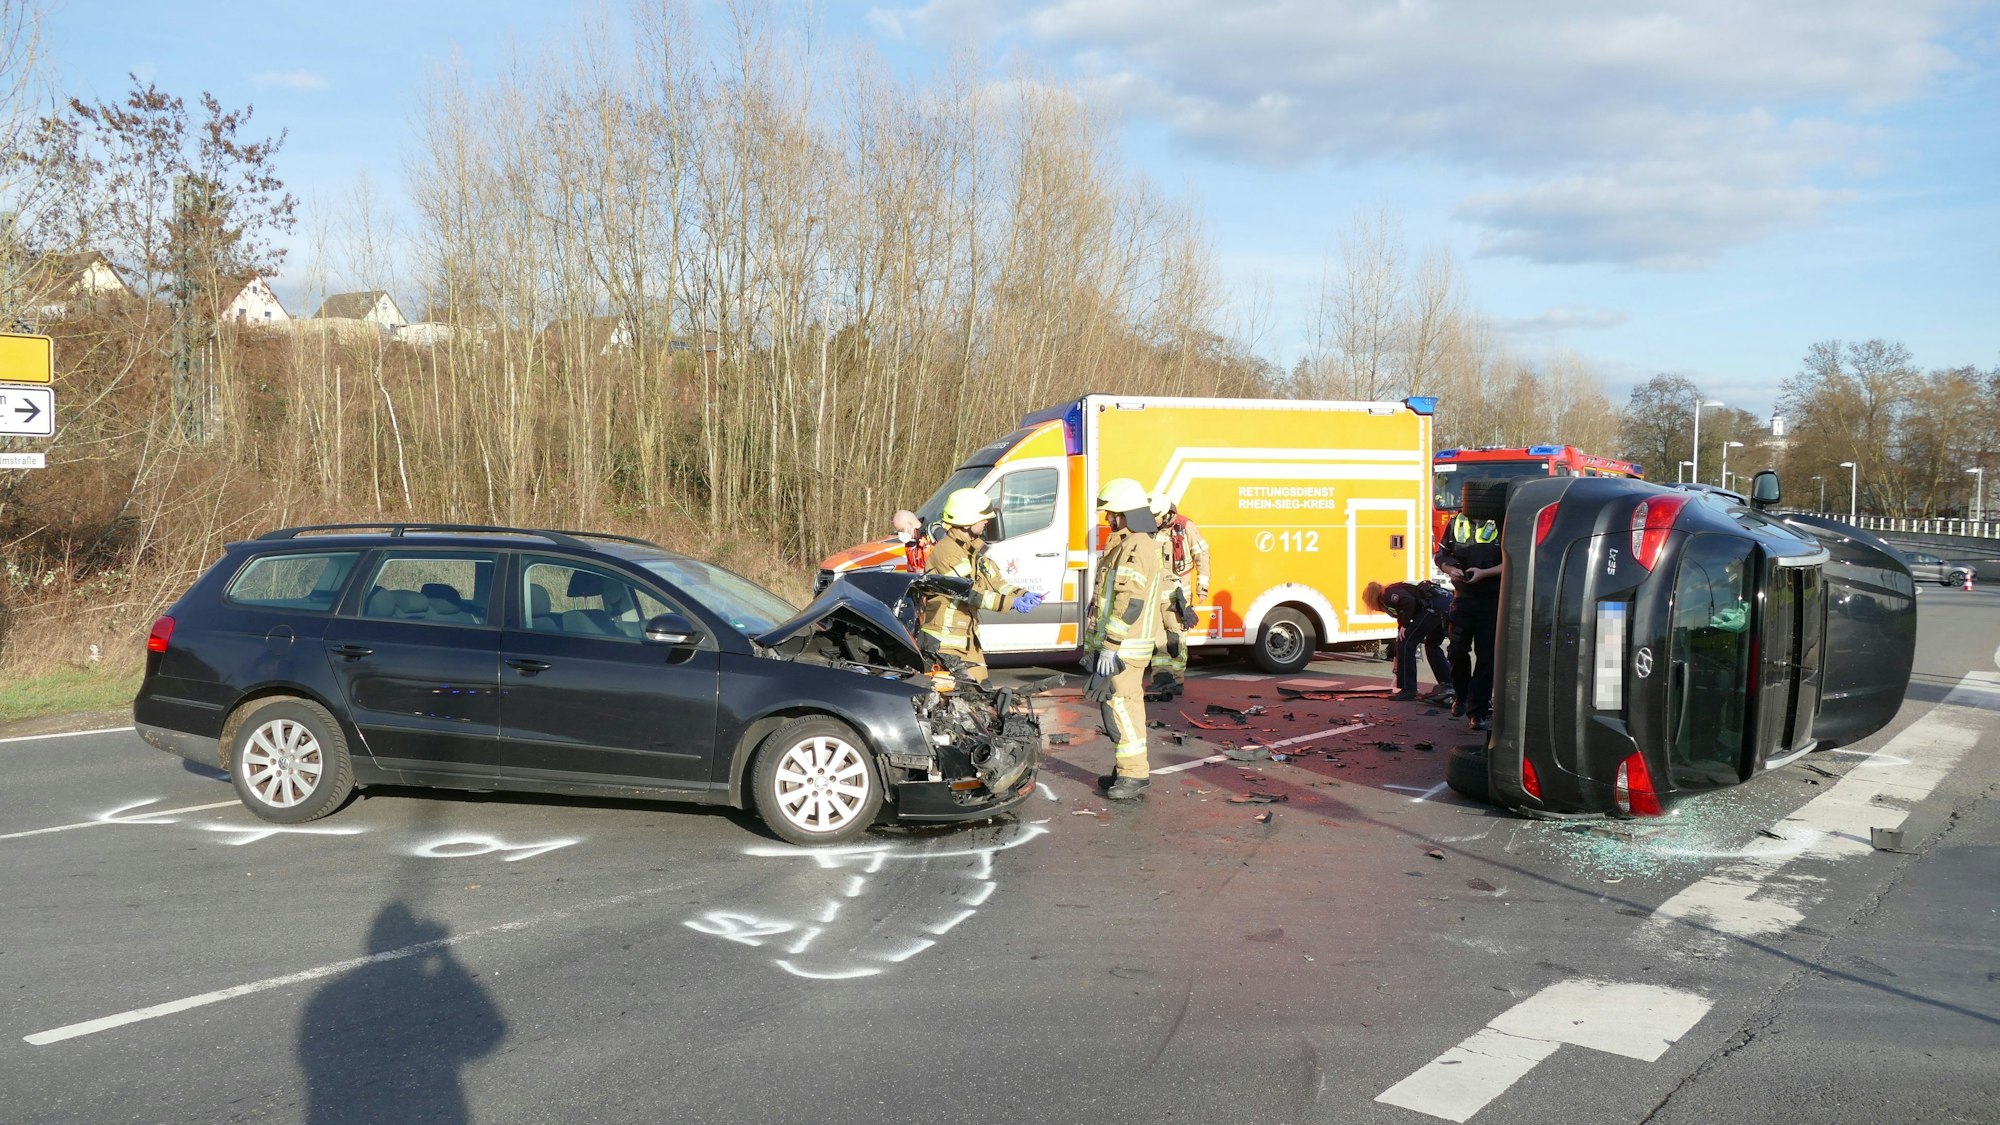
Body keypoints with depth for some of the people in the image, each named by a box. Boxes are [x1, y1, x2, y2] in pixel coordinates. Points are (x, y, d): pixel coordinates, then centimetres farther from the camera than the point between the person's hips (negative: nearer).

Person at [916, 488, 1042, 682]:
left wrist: (1022, 594, -6)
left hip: (968, 637, 10)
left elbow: (994, 581, 11)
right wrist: (1011, 602, -27)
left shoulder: (975, 549, 13)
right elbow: (969, 592, -25)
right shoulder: (946, 551, -18)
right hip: (945, 640, -10)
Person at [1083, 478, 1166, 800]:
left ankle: (1134, 774, -5)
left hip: (1123, 648, -11)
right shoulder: (1127, 545, 19)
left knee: (1120, 706, -10)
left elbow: (1130, 605, -24)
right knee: (1117, 705, 14)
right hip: (1119, 645, 11)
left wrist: (1110, 648, -23)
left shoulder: (1135, 548, -16)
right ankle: (1125, 771, 23)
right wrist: (1096, 645, 25)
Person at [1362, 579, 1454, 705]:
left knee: (1406, 643, 0)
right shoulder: (1395, 594, 31)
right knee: (1432, 646, 25)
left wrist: (1405, 625, -4)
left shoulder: (1387, 595, 4)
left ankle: (1408, 690, 4)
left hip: (1435, 604, -10)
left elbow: (1409, 602, -18)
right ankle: (1448, 687, 19)